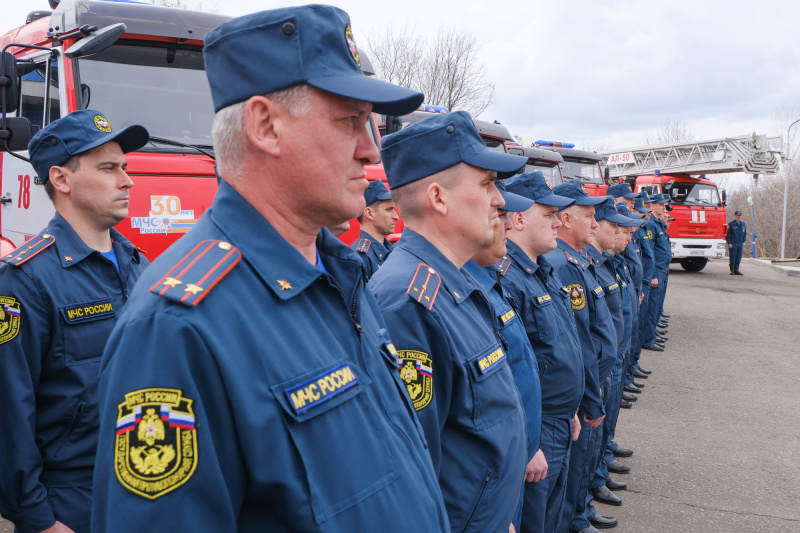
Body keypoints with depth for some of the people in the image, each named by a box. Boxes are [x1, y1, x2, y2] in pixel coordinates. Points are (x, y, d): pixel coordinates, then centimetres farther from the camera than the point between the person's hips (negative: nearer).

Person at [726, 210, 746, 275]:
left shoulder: (743, 224, 14)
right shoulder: (731, 224, -4)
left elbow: (745, 233, 23)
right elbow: (727, 234, -6)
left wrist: (743, 242, 15)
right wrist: (729, 243, -11)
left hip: (740, 244, 6)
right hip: (733, 244, -5)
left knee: (738, 258, 5)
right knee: (732, 257, -4)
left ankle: (736, 270, 11)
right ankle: (732, 271, 1)